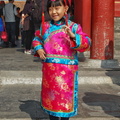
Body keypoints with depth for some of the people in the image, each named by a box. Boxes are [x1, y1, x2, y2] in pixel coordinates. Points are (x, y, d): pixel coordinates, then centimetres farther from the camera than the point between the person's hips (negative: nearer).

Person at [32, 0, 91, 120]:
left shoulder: (73, 27, -6)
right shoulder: (45, 26, 6)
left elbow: (86, 43, -16)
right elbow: (36, 39, 24)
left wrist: (73, 36, -33)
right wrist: (38, 49, 4)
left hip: (66, 71, -3)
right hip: (49, 70, 4)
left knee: (65, 96, 6)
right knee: (50, 95, 14)